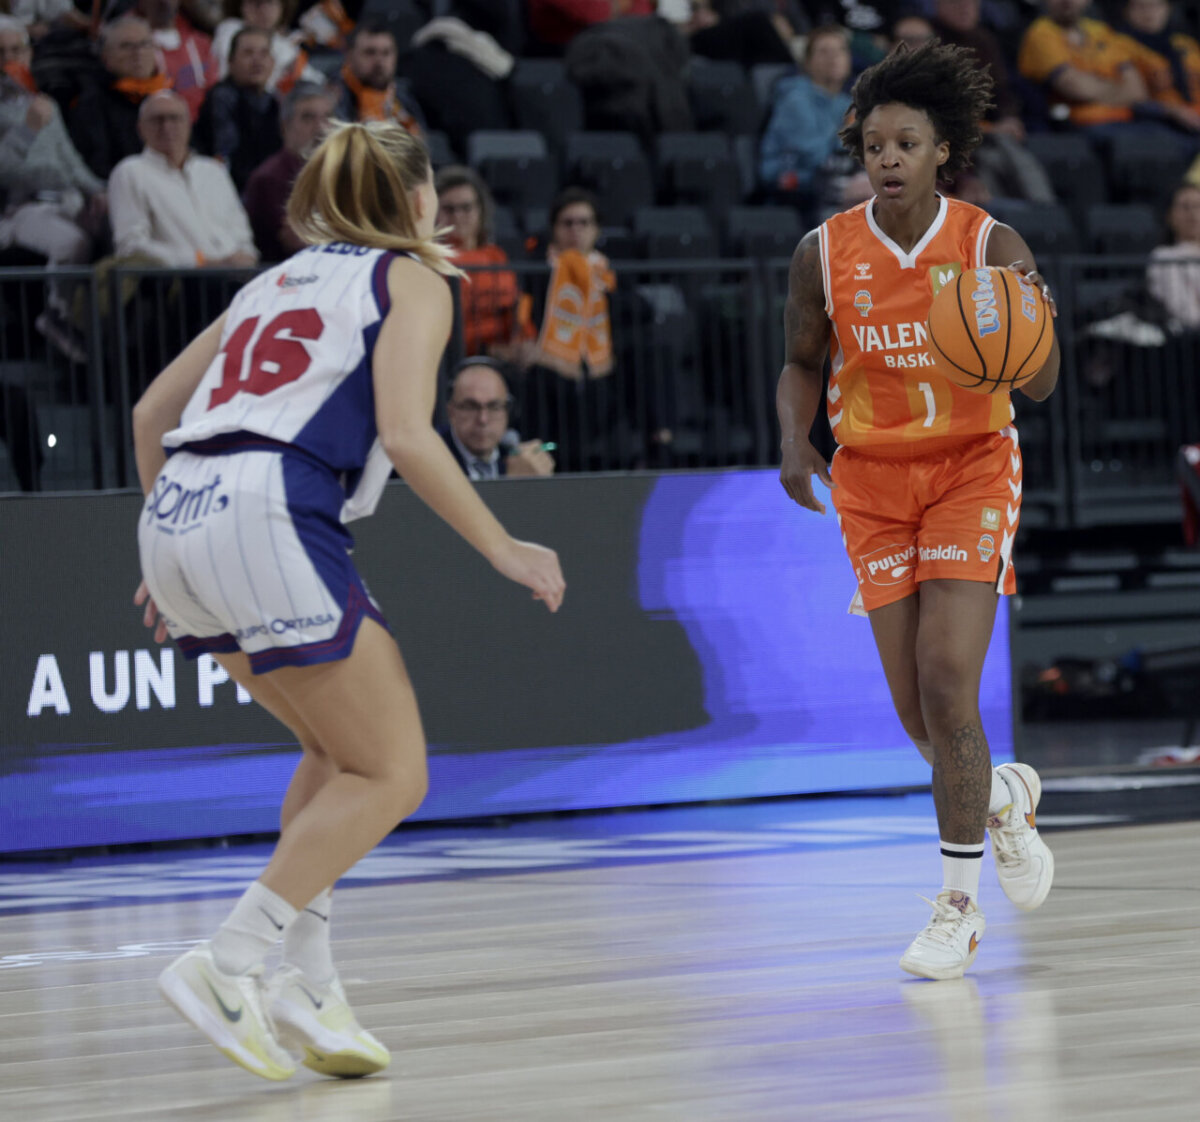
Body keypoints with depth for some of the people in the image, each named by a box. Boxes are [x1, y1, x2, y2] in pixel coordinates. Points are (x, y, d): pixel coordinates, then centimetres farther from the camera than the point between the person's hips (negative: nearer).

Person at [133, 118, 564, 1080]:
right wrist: (503, 549, 0)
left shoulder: (280, 280, 27)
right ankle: (227, 966, -12)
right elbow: (405, 435, -8)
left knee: (341, 750, 21)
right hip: (268, 518, -8)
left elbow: (152, 412, 27)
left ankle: (307, 985, 11)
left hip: (178, 521, 8)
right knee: (390, 774, -1)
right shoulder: (410, 279, 7)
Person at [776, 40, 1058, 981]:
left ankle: (958, 905, -5)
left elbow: (1041, 385, -12)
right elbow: (803, 363, 10)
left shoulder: (991, 247, -10)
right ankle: (1006, 797, 36)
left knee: (946, 685, -15)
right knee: (919, 712, 1)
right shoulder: (825, 254, -4)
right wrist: (795, 442, -8)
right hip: (872, 477, 3)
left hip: (973, 468, -3)